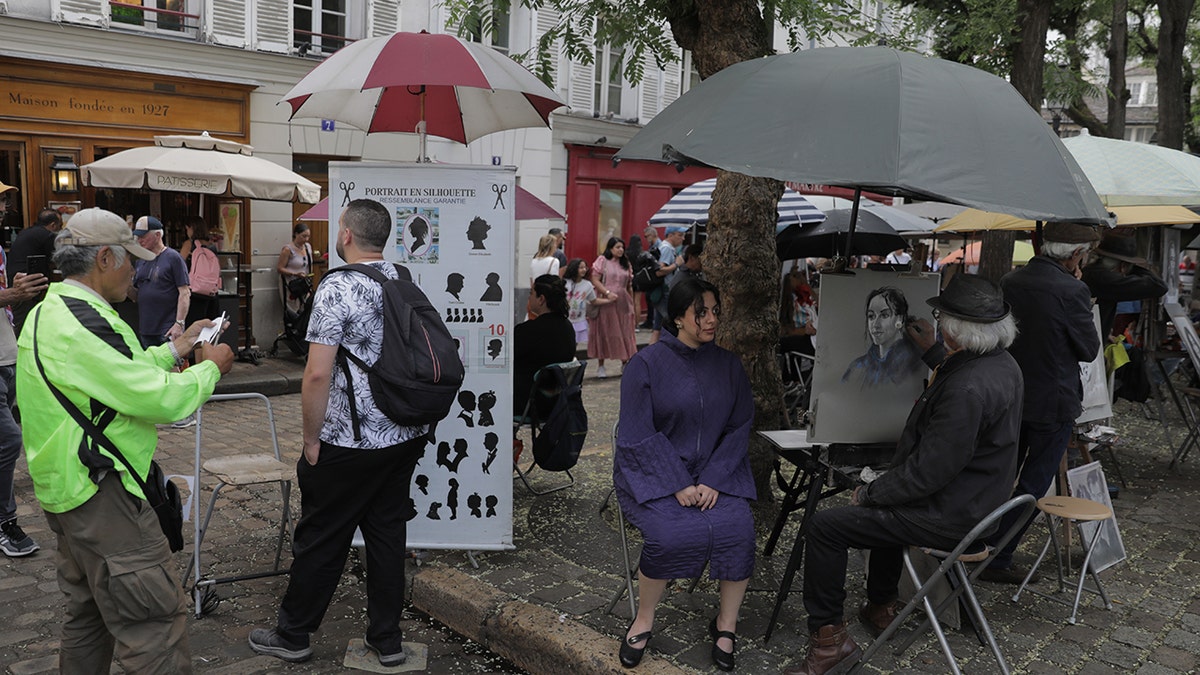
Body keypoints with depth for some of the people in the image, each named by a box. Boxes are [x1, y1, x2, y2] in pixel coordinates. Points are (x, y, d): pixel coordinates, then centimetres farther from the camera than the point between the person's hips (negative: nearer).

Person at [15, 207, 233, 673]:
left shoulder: (51, 312, 12)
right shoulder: (79, 324, -22)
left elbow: (120, 372, 20)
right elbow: (161, 399, -25)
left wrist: (174, 349, 16)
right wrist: (211, 368, -8)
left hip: (71, 489, 11)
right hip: (100, 494, -11)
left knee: (90, 611, 23)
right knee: (156, 616, -8)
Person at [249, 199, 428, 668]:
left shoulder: (337, 289, -16)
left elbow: (318, 374, -20)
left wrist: (311, 438, -9)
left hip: (349, 444, -6)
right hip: (407, 437, 6)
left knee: (320, 540, 9)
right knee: (388, 535, 14)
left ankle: (292, 635, 26)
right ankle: (387, 640, 23)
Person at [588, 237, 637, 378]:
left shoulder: (626, 264, 13)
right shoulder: (602, 260, -2)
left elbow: (629, 286, 15)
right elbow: (595, 280, -9)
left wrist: (632, 305, 11)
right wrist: (608, 293, -19)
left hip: (622, 304, 4)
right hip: (605, 303, -4)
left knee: (625, 333, 4)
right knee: (603, 333, 1)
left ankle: (625, 363, 12)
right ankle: (601, 366, 10)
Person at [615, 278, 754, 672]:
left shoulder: (728, 365, 7)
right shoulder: (646, 364, -5)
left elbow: (740, 428, 4)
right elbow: (638, 435, -9)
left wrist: (712, 480, -11)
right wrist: (679, 486, -18)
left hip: (714, 472, 3)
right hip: (654, 472, -3)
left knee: (737, 527, -23)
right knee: (671, 533, -29)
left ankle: (727, 623, -1)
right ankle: (644, 621, -4)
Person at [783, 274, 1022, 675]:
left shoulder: (967, 389, -31)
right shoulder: (1005, 365, 0)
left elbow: (926, 473, -27)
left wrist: (868, 493, -14)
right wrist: (934, 352, 33)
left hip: (950, 518, -11)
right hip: (982, 504, 11)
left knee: (824, 526, -7)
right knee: (887, 502, 37)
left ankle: (828, 637, 4)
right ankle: (882, 608, 44)